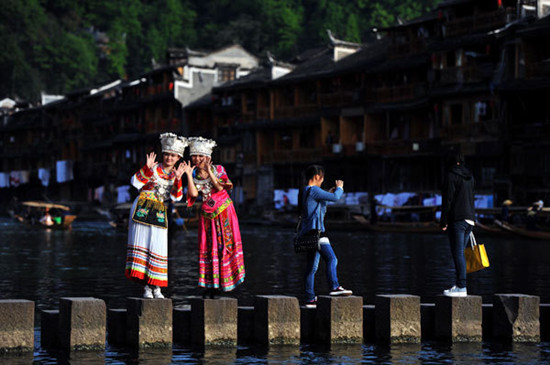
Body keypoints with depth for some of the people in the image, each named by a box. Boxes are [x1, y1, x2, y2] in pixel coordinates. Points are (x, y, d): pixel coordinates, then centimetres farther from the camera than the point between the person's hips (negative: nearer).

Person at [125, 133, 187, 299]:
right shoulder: (153, 169, 2)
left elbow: (176, 197, 1)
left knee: (158, 246, -5)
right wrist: (147, 167, -17)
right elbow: (136, 182, -7)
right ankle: (146, 287, -6)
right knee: (142, 243, -7)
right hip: (142, 209, -3)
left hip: (159, 213, 3)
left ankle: (156, 287, 1)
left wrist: (178, 179, -12)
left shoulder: (175, 175, 11)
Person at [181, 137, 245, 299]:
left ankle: (219, 285, 1)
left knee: (225, 244, -4)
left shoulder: (218, 169, -1)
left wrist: (209, 171, -21)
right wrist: (189, 175, -13)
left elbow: (220, 187, -16)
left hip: (224, 212, -2)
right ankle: (208, 285, 1)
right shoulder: (195, 175, 4)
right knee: (207, 247, -2)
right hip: (207, 214, 2)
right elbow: (193, 194, -11)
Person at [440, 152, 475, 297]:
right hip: (469, 219, 8)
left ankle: (461, 287, -12)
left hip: (457, 219, -8)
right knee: (460, 252, 14)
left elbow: (447, 200, -12)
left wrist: (443, 221, -10)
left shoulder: (451, 176, -7)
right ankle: (459, 284, 16)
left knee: (457, 253, -8)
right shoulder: (469, 177, 15)